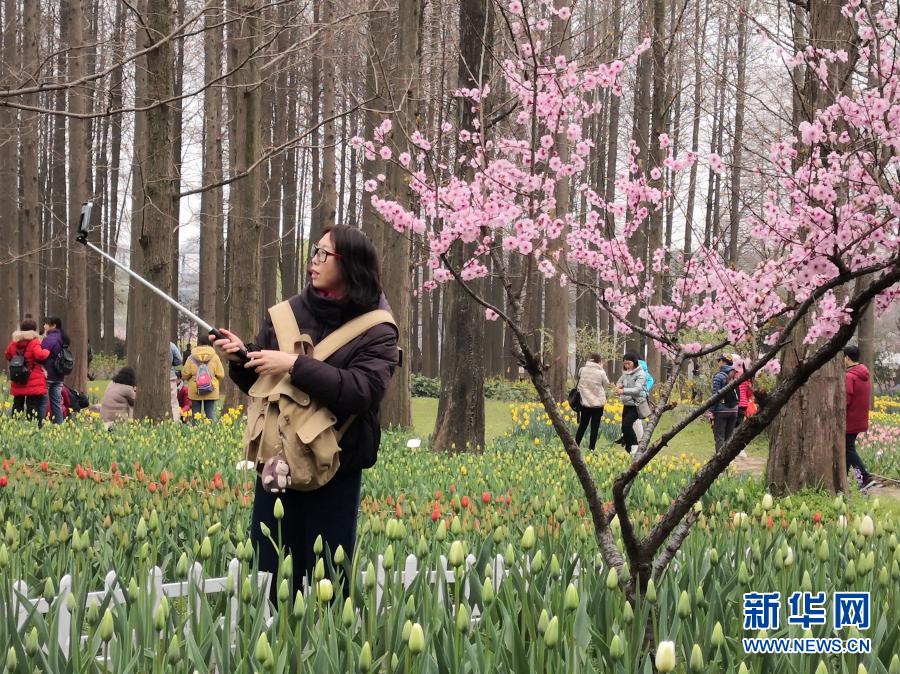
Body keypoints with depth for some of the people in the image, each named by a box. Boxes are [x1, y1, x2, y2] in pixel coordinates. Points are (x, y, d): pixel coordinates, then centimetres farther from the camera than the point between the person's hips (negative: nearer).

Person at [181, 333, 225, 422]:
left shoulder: (192, 358, -3)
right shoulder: (214, 357, -2)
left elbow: (185, 374, -2)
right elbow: (220, 374, -2)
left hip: (195, 391, 0)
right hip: (211, 391, 0)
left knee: (195, 414, 6)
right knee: (210, 413, 4)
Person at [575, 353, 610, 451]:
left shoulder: (582, 370, -4)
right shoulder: (601, 372, -13)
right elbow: (606, 384, 0)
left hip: (585, 403, 3)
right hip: (598, 403, -3)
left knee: (582, 426, 16)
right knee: (594, 428, 4)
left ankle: (575, 446, 17)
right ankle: (591, 448, 3)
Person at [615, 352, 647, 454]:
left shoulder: (640, 374, -15)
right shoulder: (626, 372, 6)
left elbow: (637, 389, -27)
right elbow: (619, 382, 20)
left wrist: (623, 391, -40)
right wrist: (619, 385, -6)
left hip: (637, 404, -8)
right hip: (627, 404, 8)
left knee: (627, 424, -20)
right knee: (624, 425, 8)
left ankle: (635, 446, -8)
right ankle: (628, 449, 18)